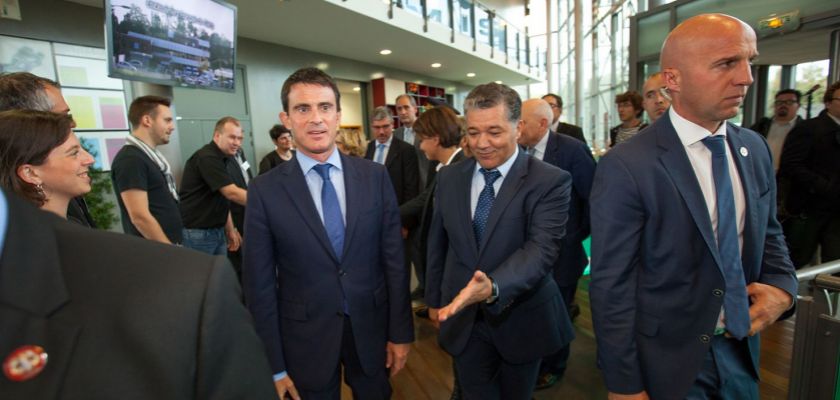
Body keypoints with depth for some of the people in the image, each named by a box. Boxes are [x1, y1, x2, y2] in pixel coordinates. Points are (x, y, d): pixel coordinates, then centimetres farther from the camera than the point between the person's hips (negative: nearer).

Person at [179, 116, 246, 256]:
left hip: (217, 230, 9)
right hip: (196, 232, -8)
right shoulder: (207, 158, -17)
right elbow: (232, 193, -24)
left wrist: (230, 229, 11)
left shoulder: (224, 159, 12)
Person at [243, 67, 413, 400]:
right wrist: (274, 365, -3)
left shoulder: (374, 176, -6)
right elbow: (259, 284, -6)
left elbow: (394, 259, -3)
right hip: (305, 338, -1)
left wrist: (400, 331, 0)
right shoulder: (265, 191, -10)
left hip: (371, 328, 2)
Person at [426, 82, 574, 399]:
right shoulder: (449, 178, -1)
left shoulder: (550, 181, -14)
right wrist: (434, 298, 12)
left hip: (521, 320, -2)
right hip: (463, 319, 2)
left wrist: (493, 288, -42)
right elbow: (438, 243, 6)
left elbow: (541, 249, -26)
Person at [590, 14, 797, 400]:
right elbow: (611, 288, -21)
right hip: (666, 361, -6)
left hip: (741, 351, 7)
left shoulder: (754, 149, -1)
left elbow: (768, 234, 14)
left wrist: (781, 286, -6)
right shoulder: (625, 167, -23)